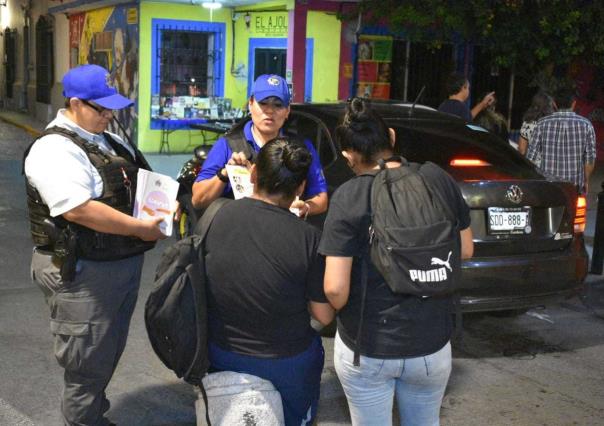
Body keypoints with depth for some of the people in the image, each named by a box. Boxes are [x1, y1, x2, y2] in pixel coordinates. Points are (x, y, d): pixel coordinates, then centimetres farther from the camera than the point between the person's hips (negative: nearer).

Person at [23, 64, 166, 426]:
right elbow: (80, 209, -29)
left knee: (109, 355, 23)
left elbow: (139, 183, 23)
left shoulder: (110, 142, 12)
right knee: (88, 364, 4)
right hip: (82, 274, -9)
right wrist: (141, 229, -23)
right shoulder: (54, 149, -18)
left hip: (125, 263, 9)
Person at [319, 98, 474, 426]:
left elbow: (335, 290, -20)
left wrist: (337, 308, 1)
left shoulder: (348, 197, -18)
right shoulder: (438, 178, -6)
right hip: (432, 345, 3)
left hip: (365, 350, -3)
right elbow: (465, 250, 6)